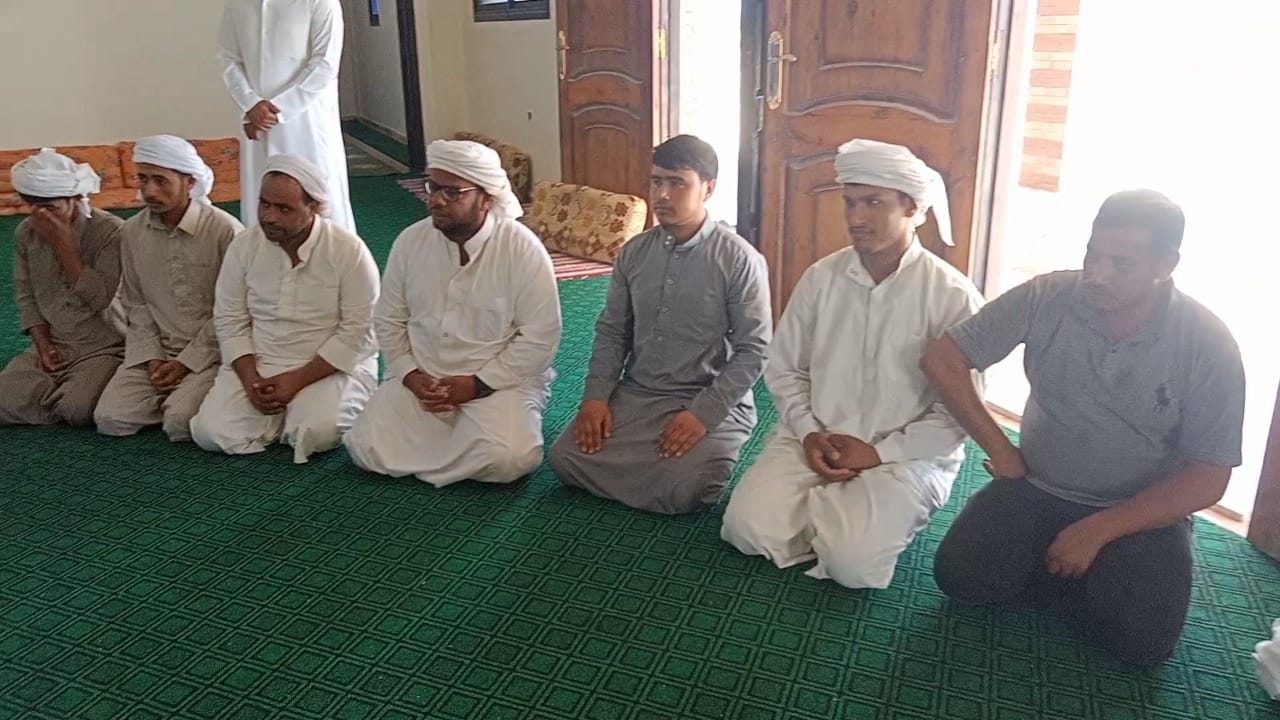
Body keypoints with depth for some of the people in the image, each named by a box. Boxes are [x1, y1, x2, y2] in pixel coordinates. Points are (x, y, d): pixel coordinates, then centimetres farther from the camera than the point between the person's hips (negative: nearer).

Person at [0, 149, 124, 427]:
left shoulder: (111, 231, -14)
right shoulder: (25, 233, 3)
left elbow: (104, 299, -20)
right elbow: (26, 297, 10)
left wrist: (64, 247, -21)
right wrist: (43, 346, -3)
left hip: (103, 348, -5)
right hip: (51, 349, 5)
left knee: (77, 409, -28)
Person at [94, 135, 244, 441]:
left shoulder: (224, 230, -13)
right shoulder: (132, 232, 2)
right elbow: (135, 304, 9)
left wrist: (187, 362, -12)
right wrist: (152, 358, -4)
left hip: (209, 351, -4)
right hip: (153, 351, 4)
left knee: (180, 424, -24)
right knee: (110, 419, -13)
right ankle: (171, 394, 13)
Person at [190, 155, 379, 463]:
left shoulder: (349, 251, -15)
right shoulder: (244, 246, -2)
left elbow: (357, 333, -14)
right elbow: (230, 321, 2)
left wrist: (297, 380, -19)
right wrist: (251, 380, -12)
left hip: (333, 366, -4)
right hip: (258, 365, 4)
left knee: (317, 433, -30)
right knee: (212, 432, -14)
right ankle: (280, 411, 13)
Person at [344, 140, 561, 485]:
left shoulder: (522, 248, -15)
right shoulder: (410, 241, -2)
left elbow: (540, 336, -14)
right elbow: (389, 321, 7)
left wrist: (478, 384, -17)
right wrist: (409, 374, -8)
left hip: (501, 381, -3)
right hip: (421, 378, 4)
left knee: (507, 459, -29)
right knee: (368, 448, -15)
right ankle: (456, 440, 8)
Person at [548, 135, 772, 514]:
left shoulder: (740, 260, -10)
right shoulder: (633, 253, 5)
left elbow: (754, 351, -11)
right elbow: (611, 332, 10)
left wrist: (703, 413, -20)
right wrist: (597, 396, -6)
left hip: (713, 402, -4)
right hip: (636, 394, 4)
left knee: (681, 492, -27)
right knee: (566, 457, -15)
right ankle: (659, 465, 4)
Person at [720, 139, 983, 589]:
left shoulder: (952, 296, -10)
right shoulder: (820, 277, 1)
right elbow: (784, 369, 8)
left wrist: (880, 452, -15)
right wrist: (809, 433, -8)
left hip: (906, 456, -3)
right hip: (815, 440, 3)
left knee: (851, 561, -25)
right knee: (747, 527, -18)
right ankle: (834, 510, 10)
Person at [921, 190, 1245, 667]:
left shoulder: (1208, 345, -15)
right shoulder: (1046, 297, -14)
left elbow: (1208, 479, -13)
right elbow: (942, 360, -10)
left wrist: (1099, 529, -21)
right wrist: (1000, 451, -9)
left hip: (1143, 511, -2)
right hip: (1037, 487, 2)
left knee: (1141, 639, -24)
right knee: (960, 576, -18)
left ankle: (1112, 583, 8)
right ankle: (1091, 585, 4)